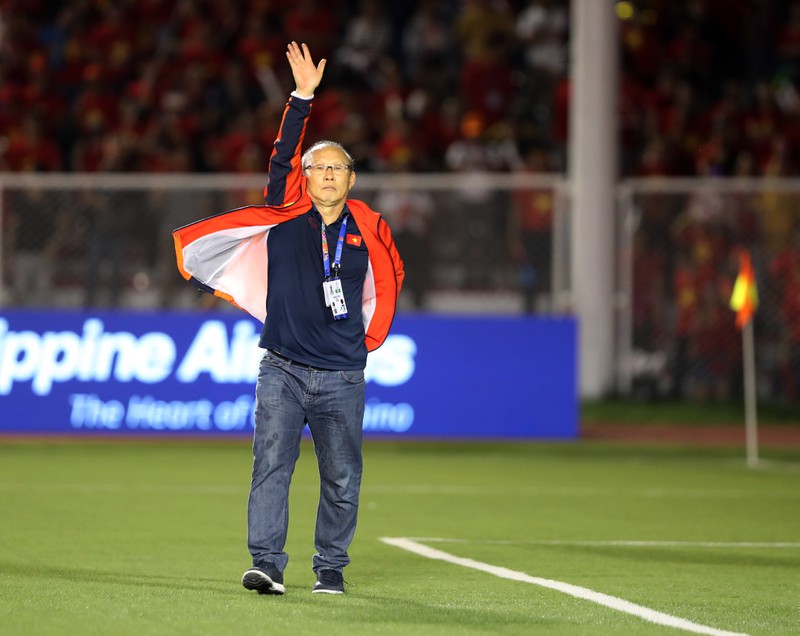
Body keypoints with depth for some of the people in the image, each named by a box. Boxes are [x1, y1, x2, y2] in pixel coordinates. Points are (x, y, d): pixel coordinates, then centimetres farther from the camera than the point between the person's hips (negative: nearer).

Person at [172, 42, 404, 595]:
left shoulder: (368, 229, 6)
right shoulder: (285, 215, 3)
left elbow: (390, 277, 23)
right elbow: (283, 158, -9)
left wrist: (372, 337, 19)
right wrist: (303, 97, -15)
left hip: (342, 376, 1)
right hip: (283, 369, -1)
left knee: (342, 477, 5)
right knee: (271, 465, -12)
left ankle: (332, 566, 16)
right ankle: (267, 564, -15)